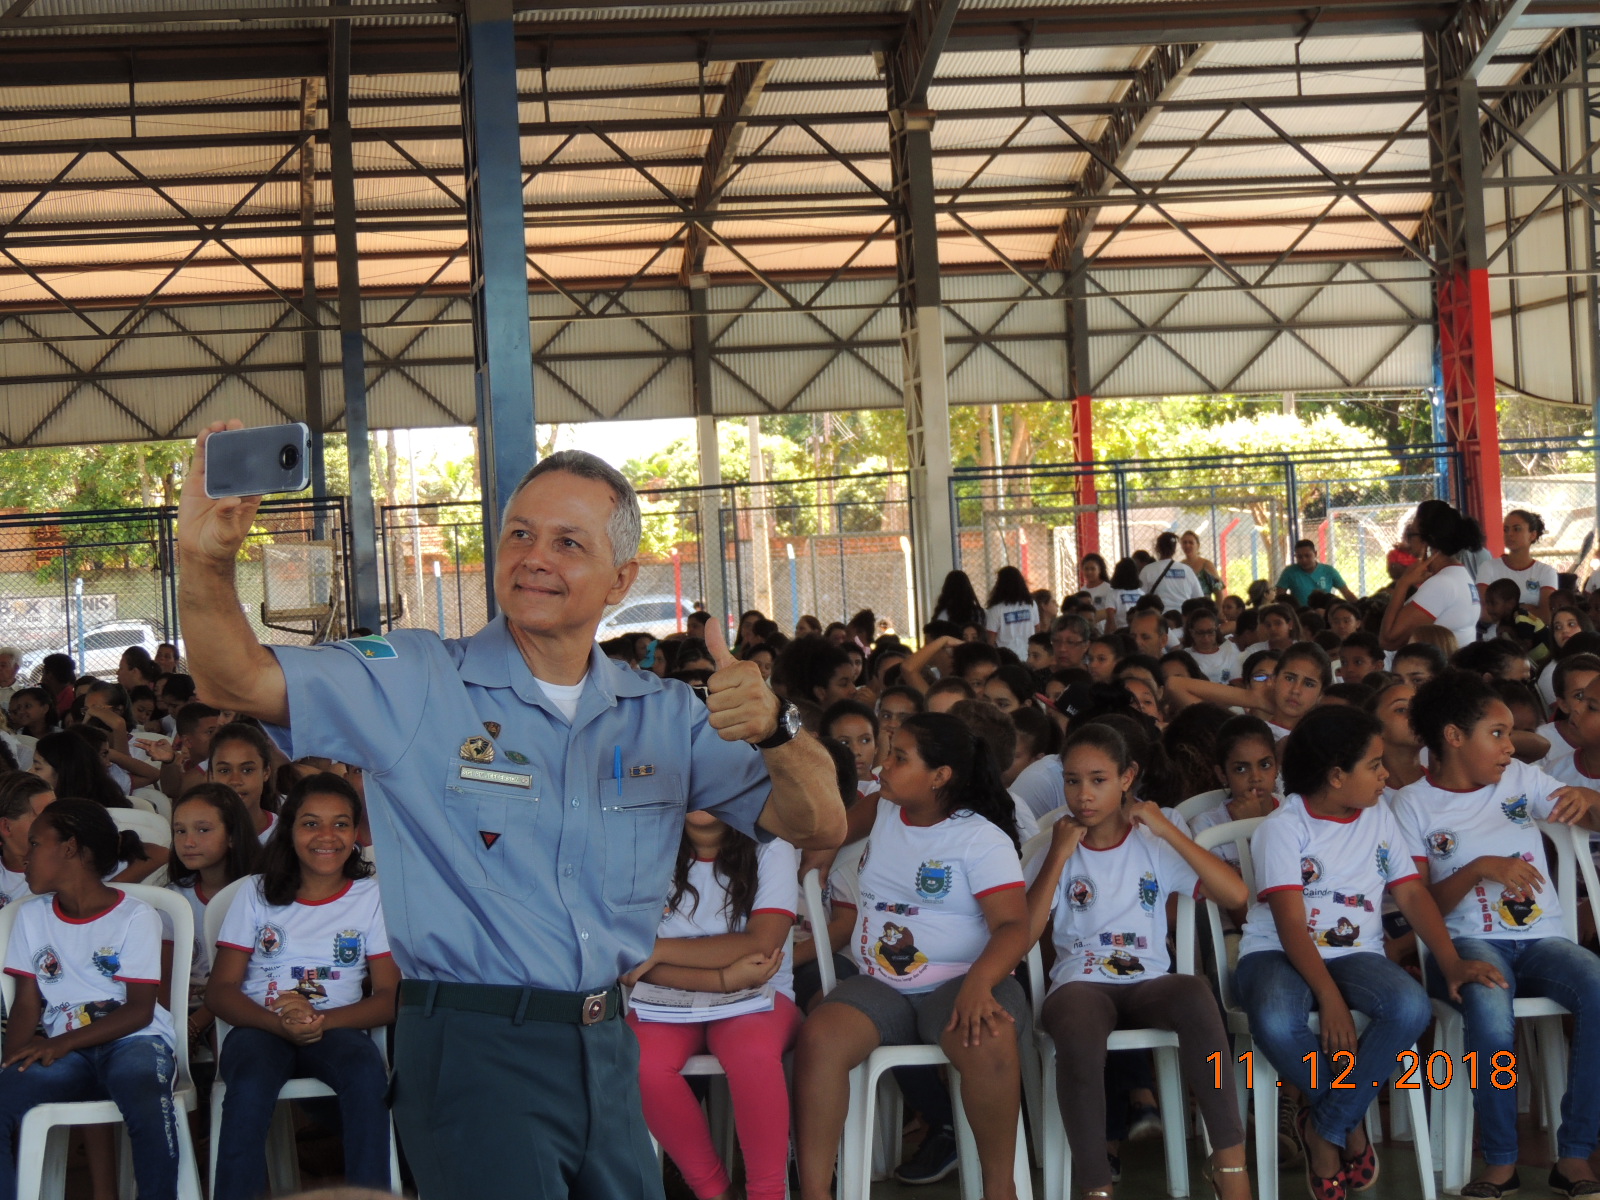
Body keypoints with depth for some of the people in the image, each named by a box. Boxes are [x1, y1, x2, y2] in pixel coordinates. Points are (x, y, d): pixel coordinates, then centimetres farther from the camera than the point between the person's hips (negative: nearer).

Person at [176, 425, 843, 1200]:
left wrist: (774, 729, -18)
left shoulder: (663, 716, 8)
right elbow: (238, 680, -12)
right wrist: (207, 558, -31)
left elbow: (819, 827, 3)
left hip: (607, 1049, 5)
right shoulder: (417, 684, -2)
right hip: (474, 1050, -5)